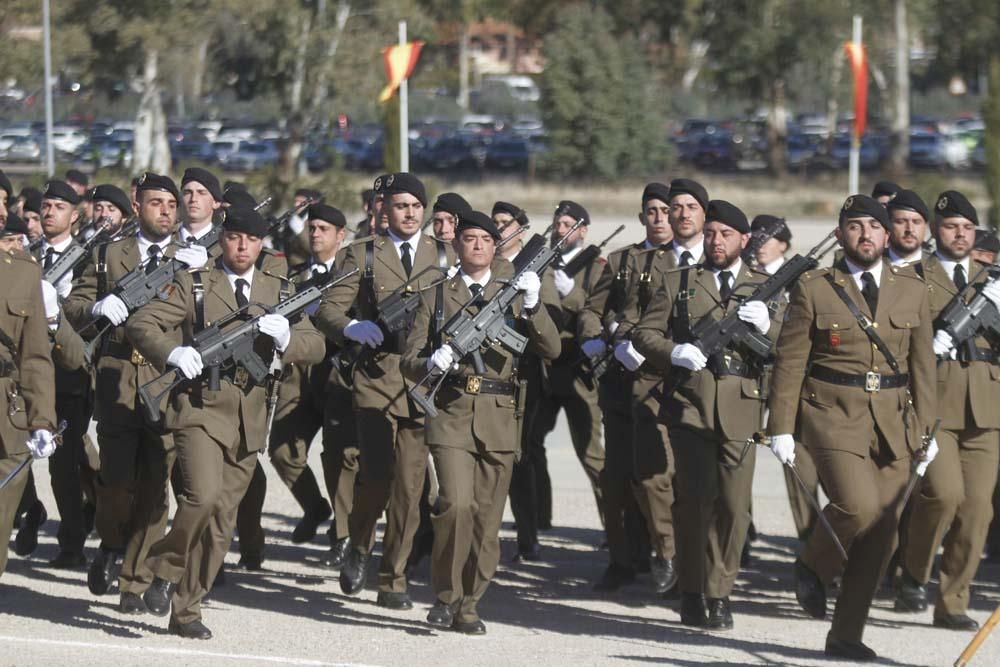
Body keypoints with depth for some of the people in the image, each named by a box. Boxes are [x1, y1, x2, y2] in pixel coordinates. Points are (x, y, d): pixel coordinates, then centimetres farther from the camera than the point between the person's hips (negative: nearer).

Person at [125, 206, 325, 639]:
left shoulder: (278, 292, 14)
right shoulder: (194, 286, 3)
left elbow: (315, 347, 7)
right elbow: (140, 324, -3)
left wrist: (285, 336, -15)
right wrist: (172, 353, -22)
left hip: (248, 419, 4)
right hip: (201, 408, -4)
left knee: (221, 521, 4)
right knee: (204, 495, -25)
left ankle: (187, 611, 13)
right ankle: (165, 570, -4)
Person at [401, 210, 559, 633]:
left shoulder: (511, 294, 13)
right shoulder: (436, 297, 10)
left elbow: (551, 350, 2)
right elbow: (409, 362, 7)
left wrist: (532, 306, -14)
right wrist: (433, 363, -16)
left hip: (499, 421, 2)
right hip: (452, 414, -2)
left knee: (487, 519, 2)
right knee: (457, 504, -19)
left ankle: (469, 606, 15)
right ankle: (445, 595, -4)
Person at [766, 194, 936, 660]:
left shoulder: (911, 289, 10)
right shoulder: (814, 290, 1)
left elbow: (922, 364, 13)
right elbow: (789, 363, 1)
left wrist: (926, 427, 9)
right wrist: (781, 427, -4)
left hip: (891, 424, 4)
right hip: (833, 415, -4)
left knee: (881, 533, -1)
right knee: (858, 505, -24)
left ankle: (846, 635, 9)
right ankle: (814, 565, 6)